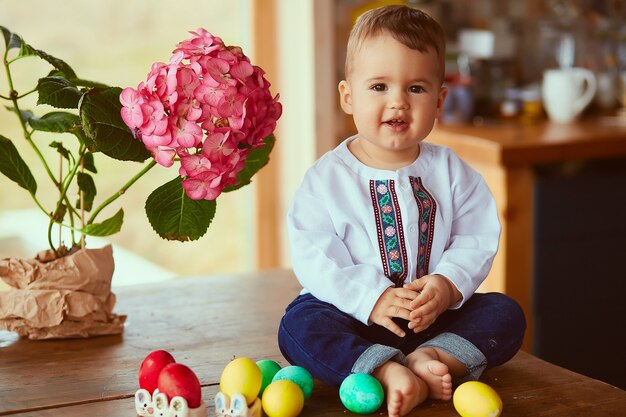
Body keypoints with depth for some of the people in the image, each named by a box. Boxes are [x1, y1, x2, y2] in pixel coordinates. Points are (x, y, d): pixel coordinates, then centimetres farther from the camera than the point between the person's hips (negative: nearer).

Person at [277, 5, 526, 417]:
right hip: (355, 314, -2)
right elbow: (313, 257, -12)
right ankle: (386, 371, -45)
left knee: (505, 313, -16)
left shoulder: (450, 171, 3)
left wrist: (448, 284, -20)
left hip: (436, 315, 3)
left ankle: (432, 358, -35)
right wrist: (370, 298, -24)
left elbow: (476, 242, -1)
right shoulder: (328, 176, -5)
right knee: (299, 325, -28)